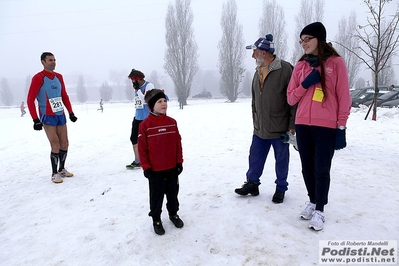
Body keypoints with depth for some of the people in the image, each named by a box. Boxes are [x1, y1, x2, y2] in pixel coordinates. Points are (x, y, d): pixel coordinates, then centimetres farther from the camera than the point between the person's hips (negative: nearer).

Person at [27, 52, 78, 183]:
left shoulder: (59, 77, 9)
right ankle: (54, 174, 7)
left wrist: (70, 112, 11)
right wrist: (35, 119, -16)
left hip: (61, 115, 6)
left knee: (64, 144, 8)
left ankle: (62, 169, 26)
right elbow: (30, 100, -11)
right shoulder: (38, 78, -10)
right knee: (55, 145, -8)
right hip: (47, 117, -6)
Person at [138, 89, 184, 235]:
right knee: (156, 195, 12)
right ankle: (156, 219, 30)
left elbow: (178, 143, 3)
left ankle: (173, 213, 40)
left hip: (172, 167, 4)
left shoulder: (172, 122, -2)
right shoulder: (145, 125, -13)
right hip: (155, 169, -3)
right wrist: (146, 167, -9)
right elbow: (142, 148, -9)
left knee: (173, 192, 18)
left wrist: (179, 162, 2)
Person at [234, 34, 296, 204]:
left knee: (281, 160, 10)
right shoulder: (258, 72, 11)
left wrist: (292, 124, -14)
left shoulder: (285, 69, -13)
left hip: (280, 128, -6)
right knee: (255, 157, 14)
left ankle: (281, 188, 27)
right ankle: (252, 184, 30)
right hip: (260, 128, 6)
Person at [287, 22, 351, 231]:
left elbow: (344, 97, -2)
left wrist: (341, 127, -6)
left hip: (326, 126, -4)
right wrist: (305, 84, -10)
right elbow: (291, 98, 9)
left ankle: (320, 209, 15)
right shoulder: (300, 65, 10)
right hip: (302, 124, 4)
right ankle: (312, 202, 30)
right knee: (307, 167, 11)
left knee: (321, 169, -1)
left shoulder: (336, 63, 0)